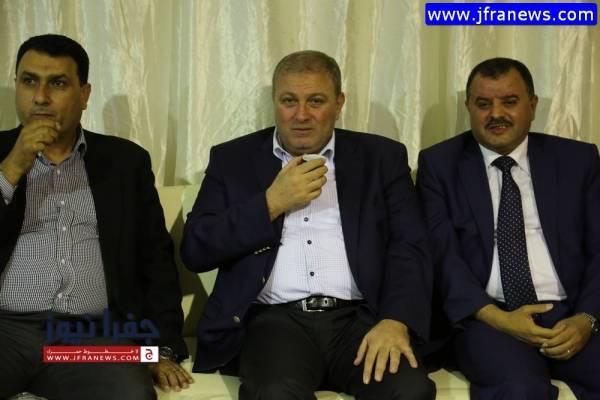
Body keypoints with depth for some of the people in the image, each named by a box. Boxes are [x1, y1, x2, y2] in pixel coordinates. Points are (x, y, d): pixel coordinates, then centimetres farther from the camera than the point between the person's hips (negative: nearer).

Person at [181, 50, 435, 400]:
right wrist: (272, 203, -7)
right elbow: (195, 251, 3)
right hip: (274, 319, -1)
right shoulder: (233, 159, 11)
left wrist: (396, 321, -16)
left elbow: (410, 246, 2)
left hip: (358, 318, 1)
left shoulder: (381, 157, 12)